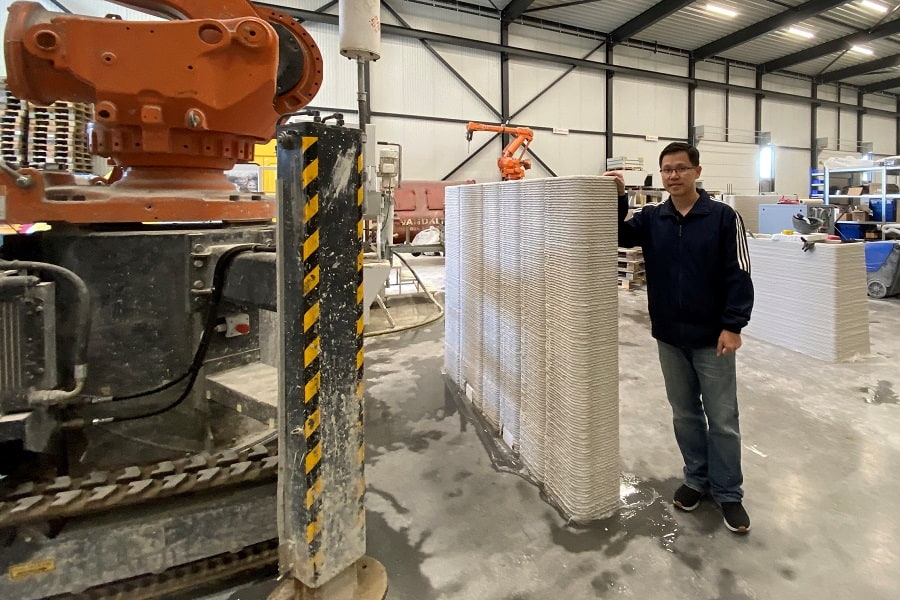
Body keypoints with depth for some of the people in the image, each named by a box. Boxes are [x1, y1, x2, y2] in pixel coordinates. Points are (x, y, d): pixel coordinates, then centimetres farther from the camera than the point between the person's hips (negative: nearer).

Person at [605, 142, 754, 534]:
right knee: (684, 414, 16)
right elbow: (618, 235, -8)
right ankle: (697, 478, 33)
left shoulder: (723, 217, -7)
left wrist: (732, 326, -15)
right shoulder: (651, 218, 4)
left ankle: (728, 492, 24)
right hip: (669, 337, 3)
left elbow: (738, 276, -9)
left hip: (712, 338, -3)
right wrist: (616, 197, -21)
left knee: (722, 419, 7)